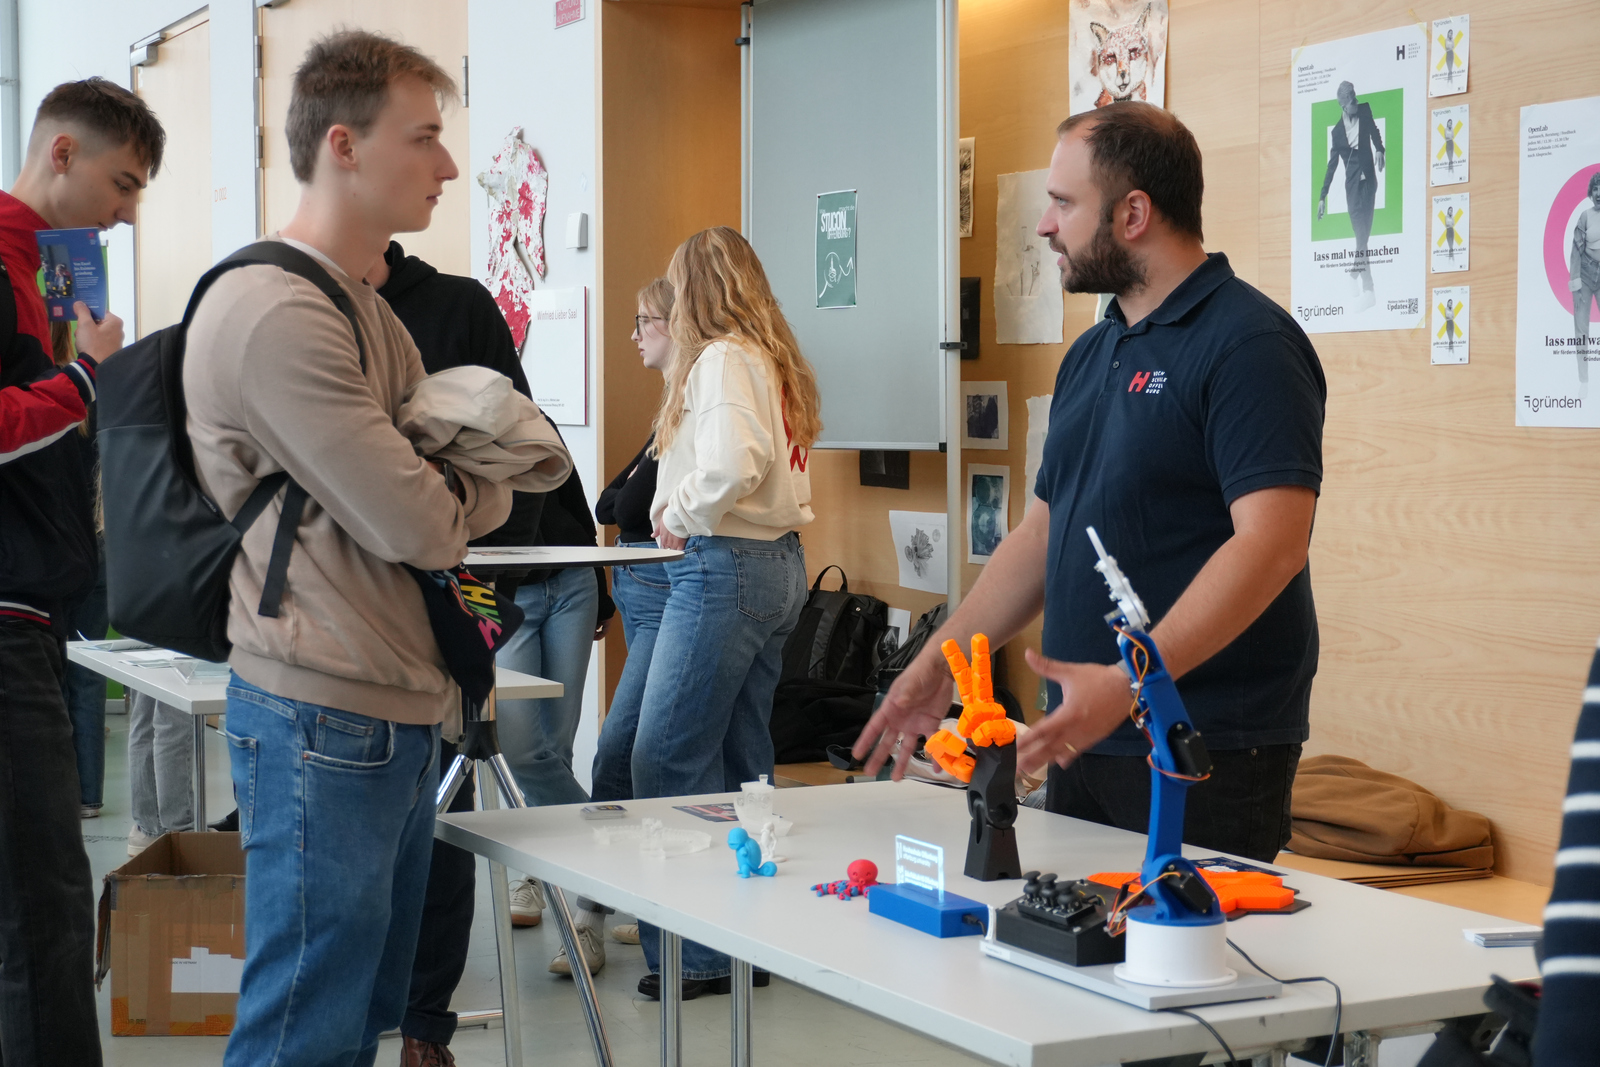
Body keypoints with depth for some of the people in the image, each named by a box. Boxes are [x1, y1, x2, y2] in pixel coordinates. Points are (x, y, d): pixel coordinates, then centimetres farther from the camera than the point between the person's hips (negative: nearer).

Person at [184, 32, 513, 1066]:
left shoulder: (369, 306, 17)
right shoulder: (276, 313, -17)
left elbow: (534, 454, 18)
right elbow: (417, 527, -18)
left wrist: (446, 479, -3)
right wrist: (478, 487, 2)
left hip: (403, 709, 10)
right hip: (325, 719, -10)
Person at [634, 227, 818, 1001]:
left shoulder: (721, 359, -12)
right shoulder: (774, 359, 15)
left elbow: (735, 463, -27)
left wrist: (677, 515, -12)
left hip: (725, 564, -10)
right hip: (781, 560, 10)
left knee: (667, 759, -5)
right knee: (742, 761, 13)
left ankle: (698, 952, -3)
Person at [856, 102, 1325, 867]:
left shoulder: (1248, 344, -12)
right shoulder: (1091, 354, 16)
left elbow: (1271, 543, -22)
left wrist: (1130, 681, -29)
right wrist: (940, 660, 13)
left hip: (1208, 754, -8)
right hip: (1085, 741, 8)